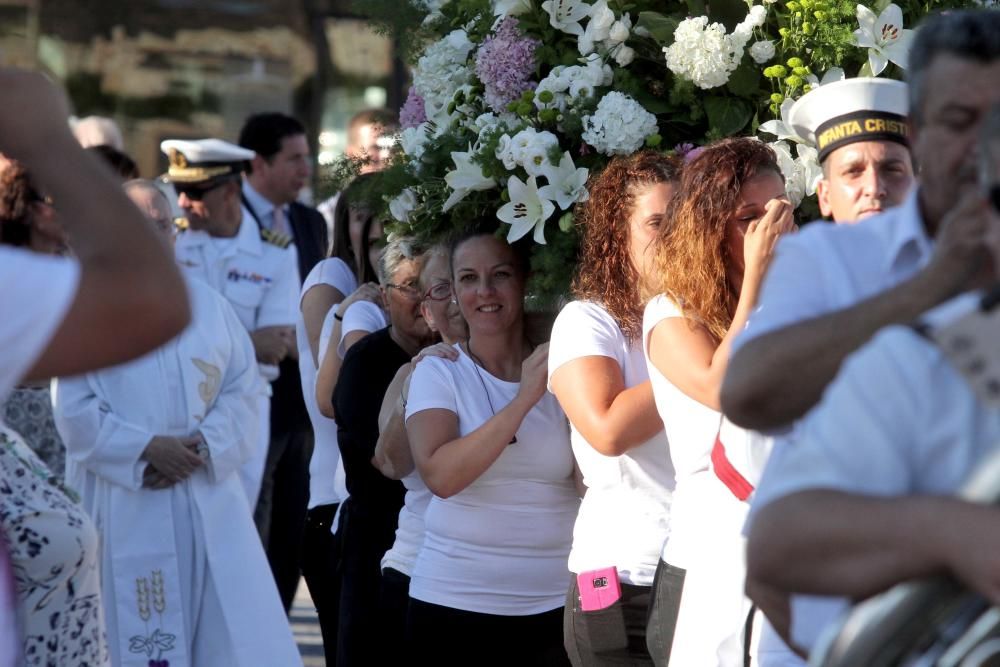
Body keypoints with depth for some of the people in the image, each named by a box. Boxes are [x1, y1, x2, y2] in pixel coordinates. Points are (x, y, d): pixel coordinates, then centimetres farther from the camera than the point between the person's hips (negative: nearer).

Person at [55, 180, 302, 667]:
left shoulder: (208, 304, 12)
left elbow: (241, 389, 7)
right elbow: (75, 410, -7)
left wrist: (204, 445, -10)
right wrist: (147, 449, -15)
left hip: (209, 498, 4)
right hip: (124, 505, -3)